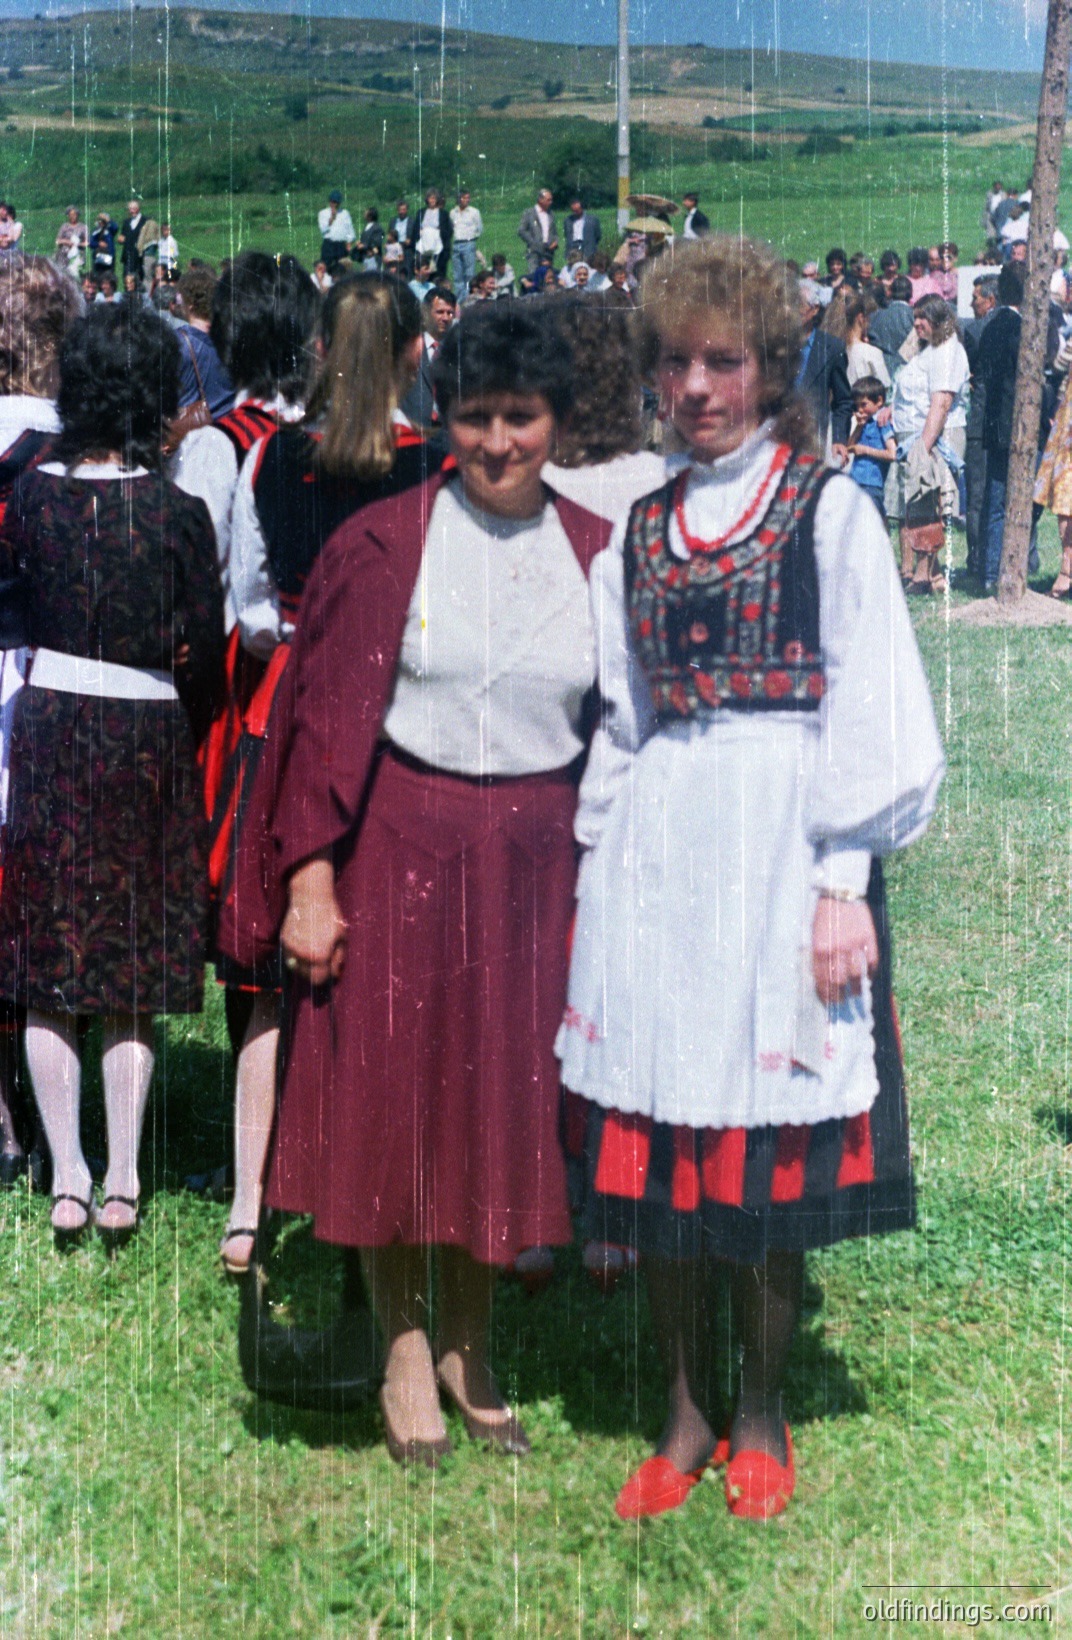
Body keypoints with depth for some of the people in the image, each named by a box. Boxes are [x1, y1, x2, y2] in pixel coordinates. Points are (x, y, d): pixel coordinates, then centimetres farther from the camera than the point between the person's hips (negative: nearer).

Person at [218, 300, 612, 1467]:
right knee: (389, 1092, 5)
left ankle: (466, 1343, 27)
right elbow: (329, 715, -5)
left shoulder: (593, 551, 4)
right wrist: (310, 881, -10)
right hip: (401, 852, -2)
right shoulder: (385, 543, -5)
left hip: (533, 858, 3)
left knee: (503, 1098, 10)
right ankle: (404, 1348, 22)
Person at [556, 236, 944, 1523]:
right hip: (653, 849, 4)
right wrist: (599, 866, 10)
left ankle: (759, 1414, 19)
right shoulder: (640, 525, 13)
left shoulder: (828, 510, 1)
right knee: (657, 1138, 4)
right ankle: (686, 1411, 20)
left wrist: (842, 883, -10)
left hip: (778, 842, -4)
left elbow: (869, 709, -4)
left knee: (769, 1140, 1)